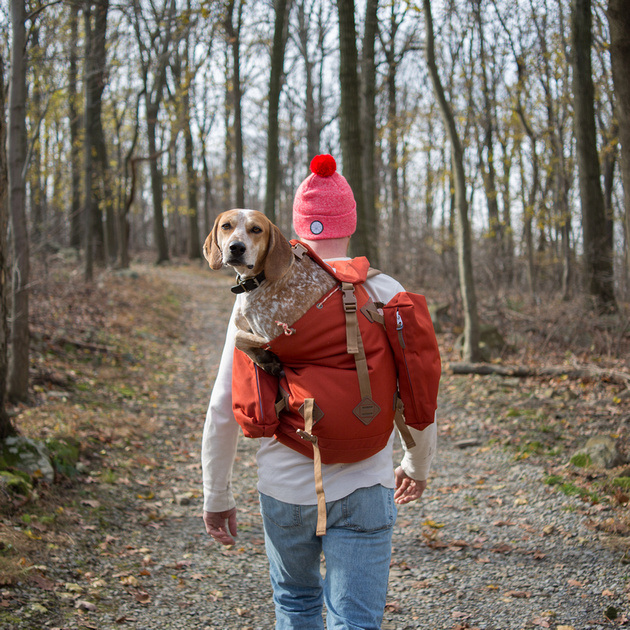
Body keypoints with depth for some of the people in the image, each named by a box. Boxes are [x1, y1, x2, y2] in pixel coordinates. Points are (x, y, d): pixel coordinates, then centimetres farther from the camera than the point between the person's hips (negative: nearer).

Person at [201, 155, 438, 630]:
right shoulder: (385, 295, -4)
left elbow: (225, 407, -3)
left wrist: (217, 495, 9)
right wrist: (419, 465, 23)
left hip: (284, 489, 2)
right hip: (362, 490, -1)